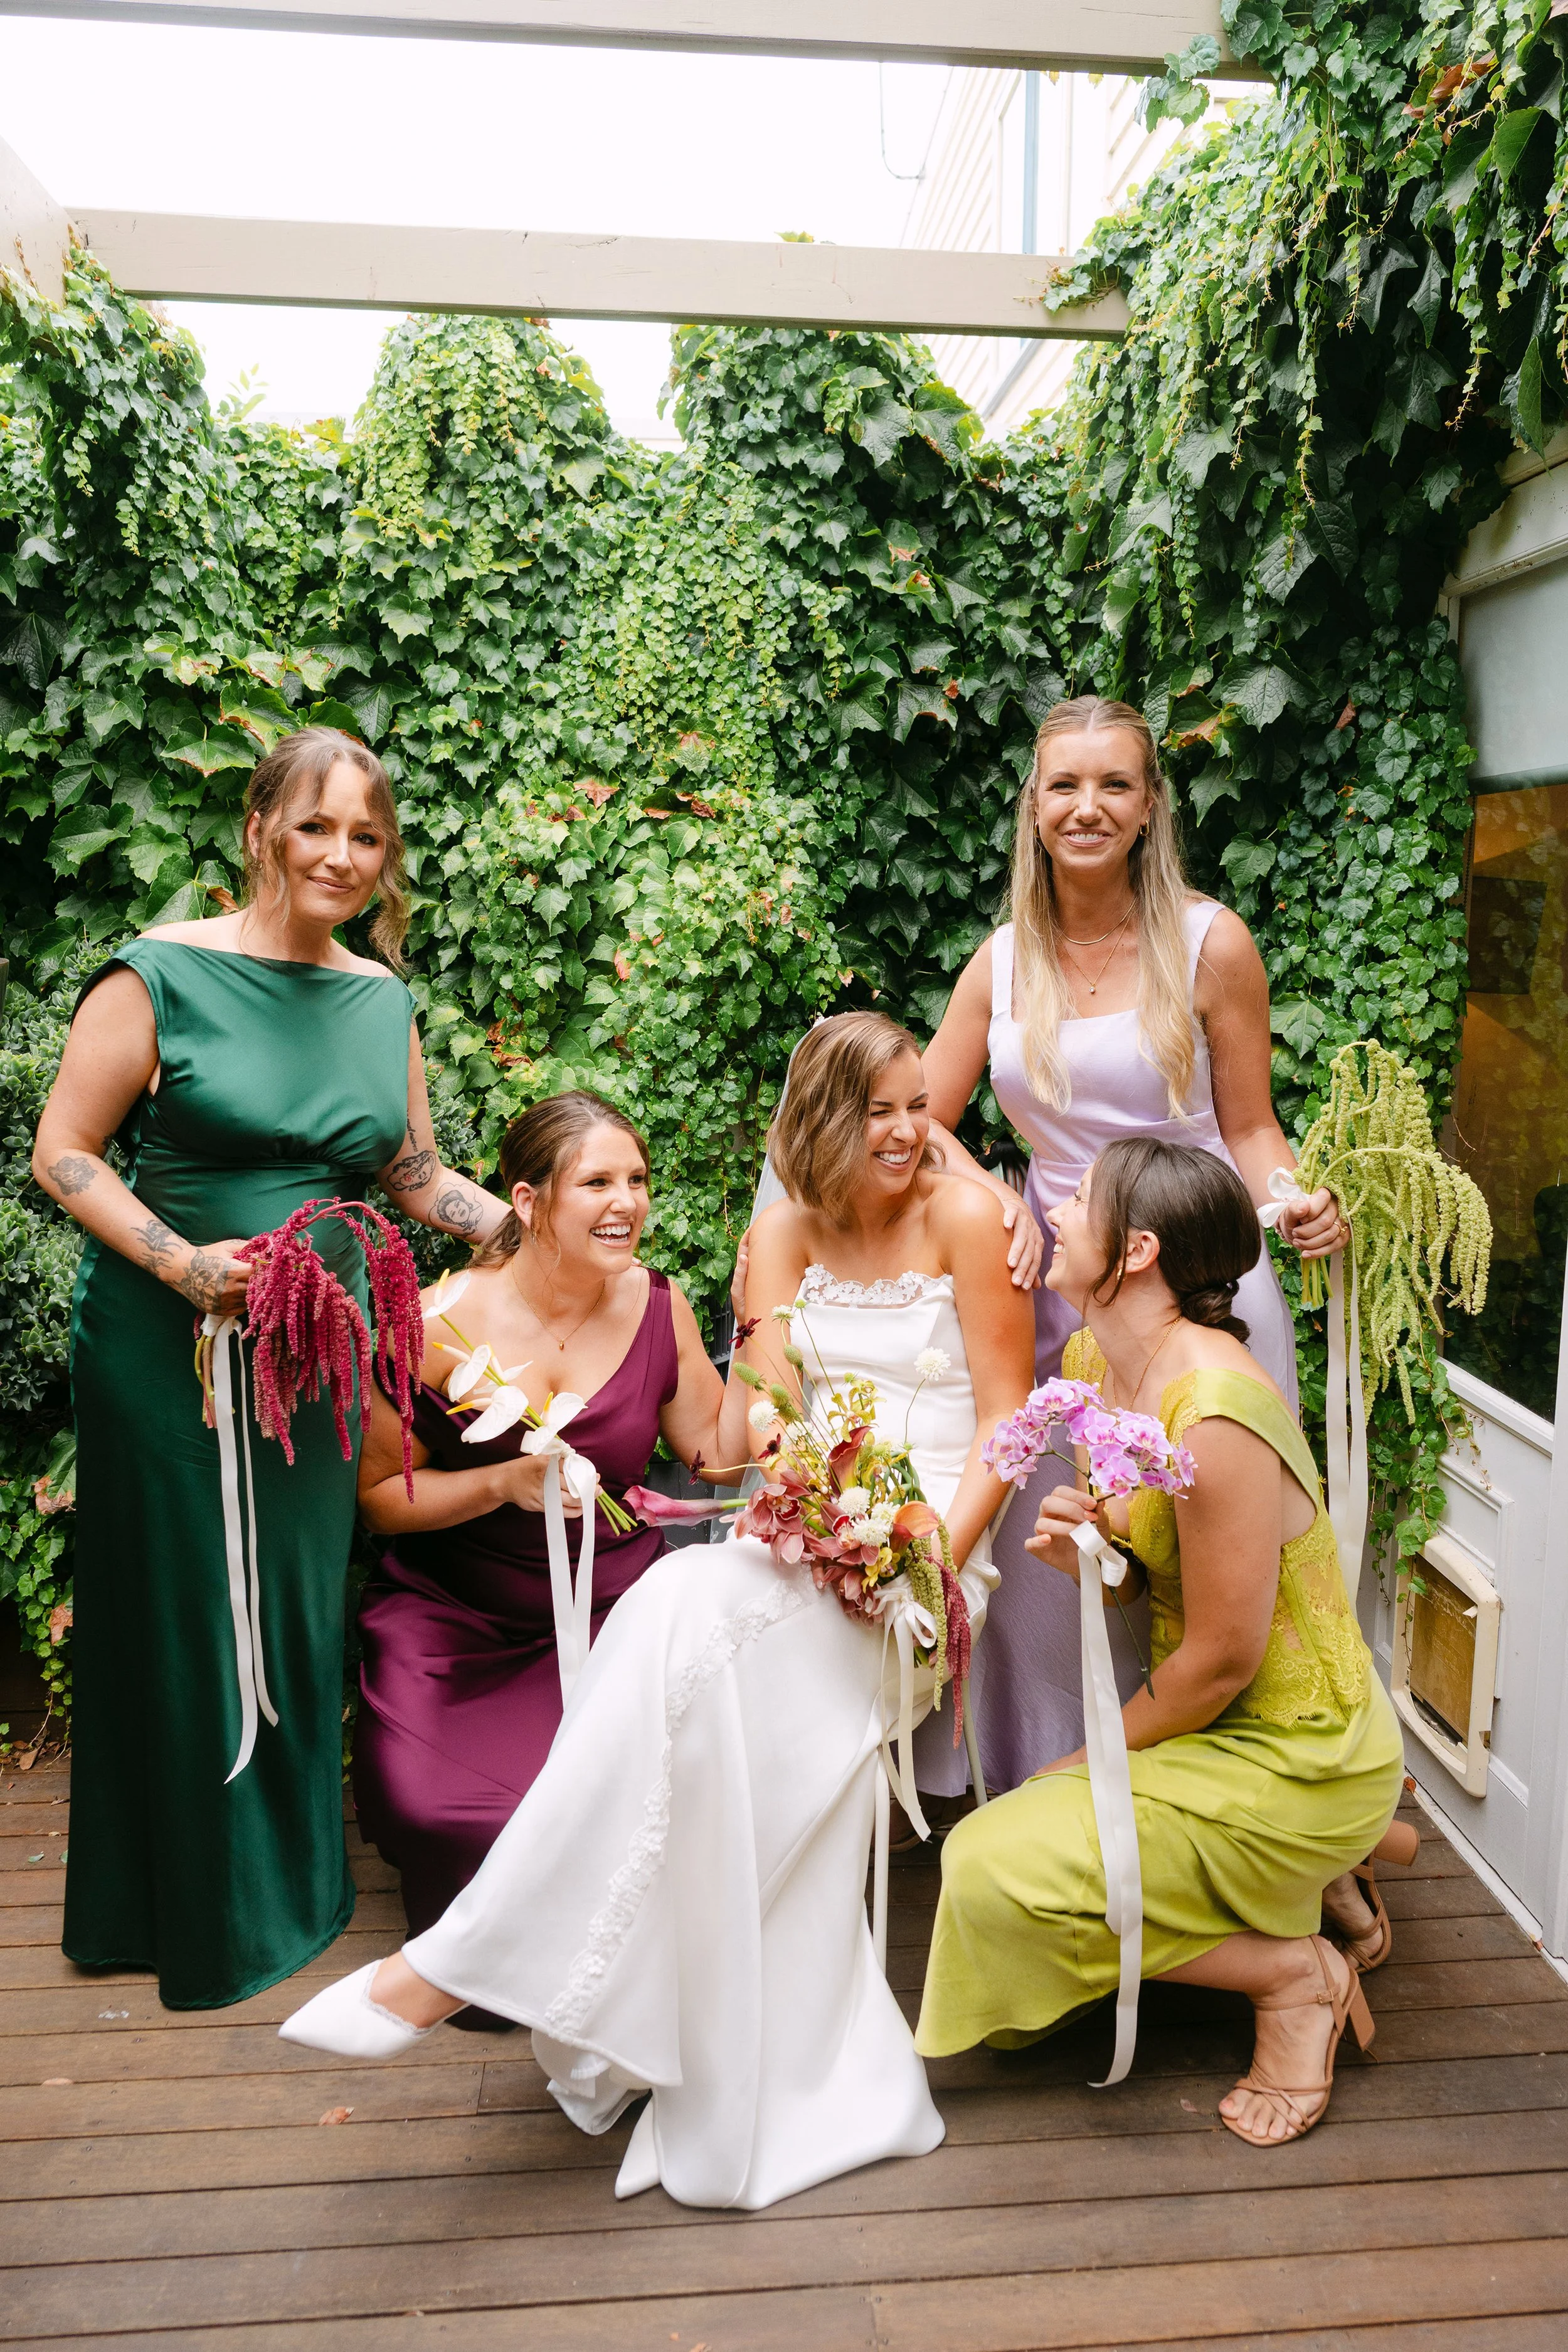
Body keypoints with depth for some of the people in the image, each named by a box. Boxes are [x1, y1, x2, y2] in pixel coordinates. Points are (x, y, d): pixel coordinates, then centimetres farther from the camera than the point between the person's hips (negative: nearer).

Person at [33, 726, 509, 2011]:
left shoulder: (382, 998, 7)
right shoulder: (160, 975, -9)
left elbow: (416, 1174, 14)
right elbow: (64, 1153, -8)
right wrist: (181, 1260, -20)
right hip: (167, 1345, -4)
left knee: (300, 1609, 14)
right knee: (181, 1616, 6)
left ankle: (295, 1883, 34)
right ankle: (188, 1907, 27)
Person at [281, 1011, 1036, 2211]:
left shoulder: (963, 1214, 0)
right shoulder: (787, 1231, 12)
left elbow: (1008, 1417, -3)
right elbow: (765, 1406, 2)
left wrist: (941, 1555, -18)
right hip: (809, 1544, 4)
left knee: (693, 1615, -32)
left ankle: (467, 1963, -28)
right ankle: (739, 2094, -20)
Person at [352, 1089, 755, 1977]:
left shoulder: (658, 1305, -1)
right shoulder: (441, 1323, -12)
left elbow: (717, 1451, 7)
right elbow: (380, 1493, -4)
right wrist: (503, 1483, -20)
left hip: (616, 1607, 2)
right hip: (458, 1619, -2)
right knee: (436, 1808, -25)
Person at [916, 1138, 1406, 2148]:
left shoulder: (1218, 1410, -29)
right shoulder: (1091, 1363, -1)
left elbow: (1222, 1658, -22)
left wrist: (1099, 1756, -7)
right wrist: (1081, 1552, -13)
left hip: (1298, 1760, -9)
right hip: (1228, 1731, 9)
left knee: (996, 1870, -14)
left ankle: (1294, 1972, 0)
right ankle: (1313, 1884, 19)